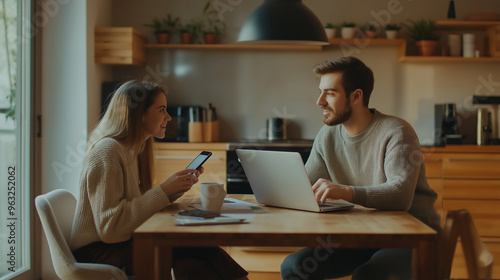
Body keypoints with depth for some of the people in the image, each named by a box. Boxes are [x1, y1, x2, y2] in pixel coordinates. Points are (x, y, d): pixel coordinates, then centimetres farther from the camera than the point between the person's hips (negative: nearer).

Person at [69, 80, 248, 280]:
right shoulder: (107, 151, -17)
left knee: (202, 248, -14)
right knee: (188, 260, -24)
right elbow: (109, 227, -23)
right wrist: (164, 190, -21)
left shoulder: (132, 149, 13)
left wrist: (179, 187, -1)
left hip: (123, 243, 8)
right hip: (96, 252, -8)